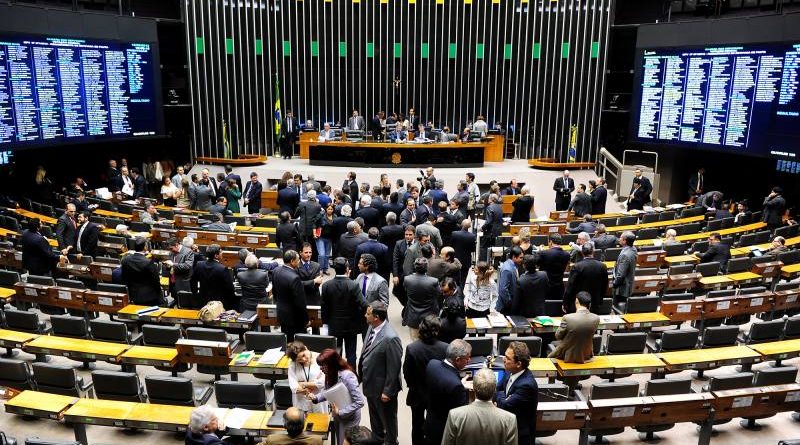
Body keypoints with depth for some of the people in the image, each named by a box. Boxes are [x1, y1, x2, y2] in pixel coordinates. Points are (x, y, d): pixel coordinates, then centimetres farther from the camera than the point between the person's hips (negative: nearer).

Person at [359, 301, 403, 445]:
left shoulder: (390, 338, -32)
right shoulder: (372, 328, -6)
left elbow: (394, 367, -25)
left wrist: (387, 391, -18)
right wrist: (363, 377, 11)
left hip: (383, 389, -8)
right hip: (370, 384, 8)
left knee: (388, 419, 17)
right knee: (374, 417, 29)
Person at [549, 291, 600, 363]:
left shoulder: (567, 318, -27)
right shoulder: (596, 318, -17)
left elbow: (558, 336, -10)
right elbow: (589, 335, 2)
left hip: (568, 356, -4)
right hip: (586, 356, 4)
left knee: (549, 357, 26)